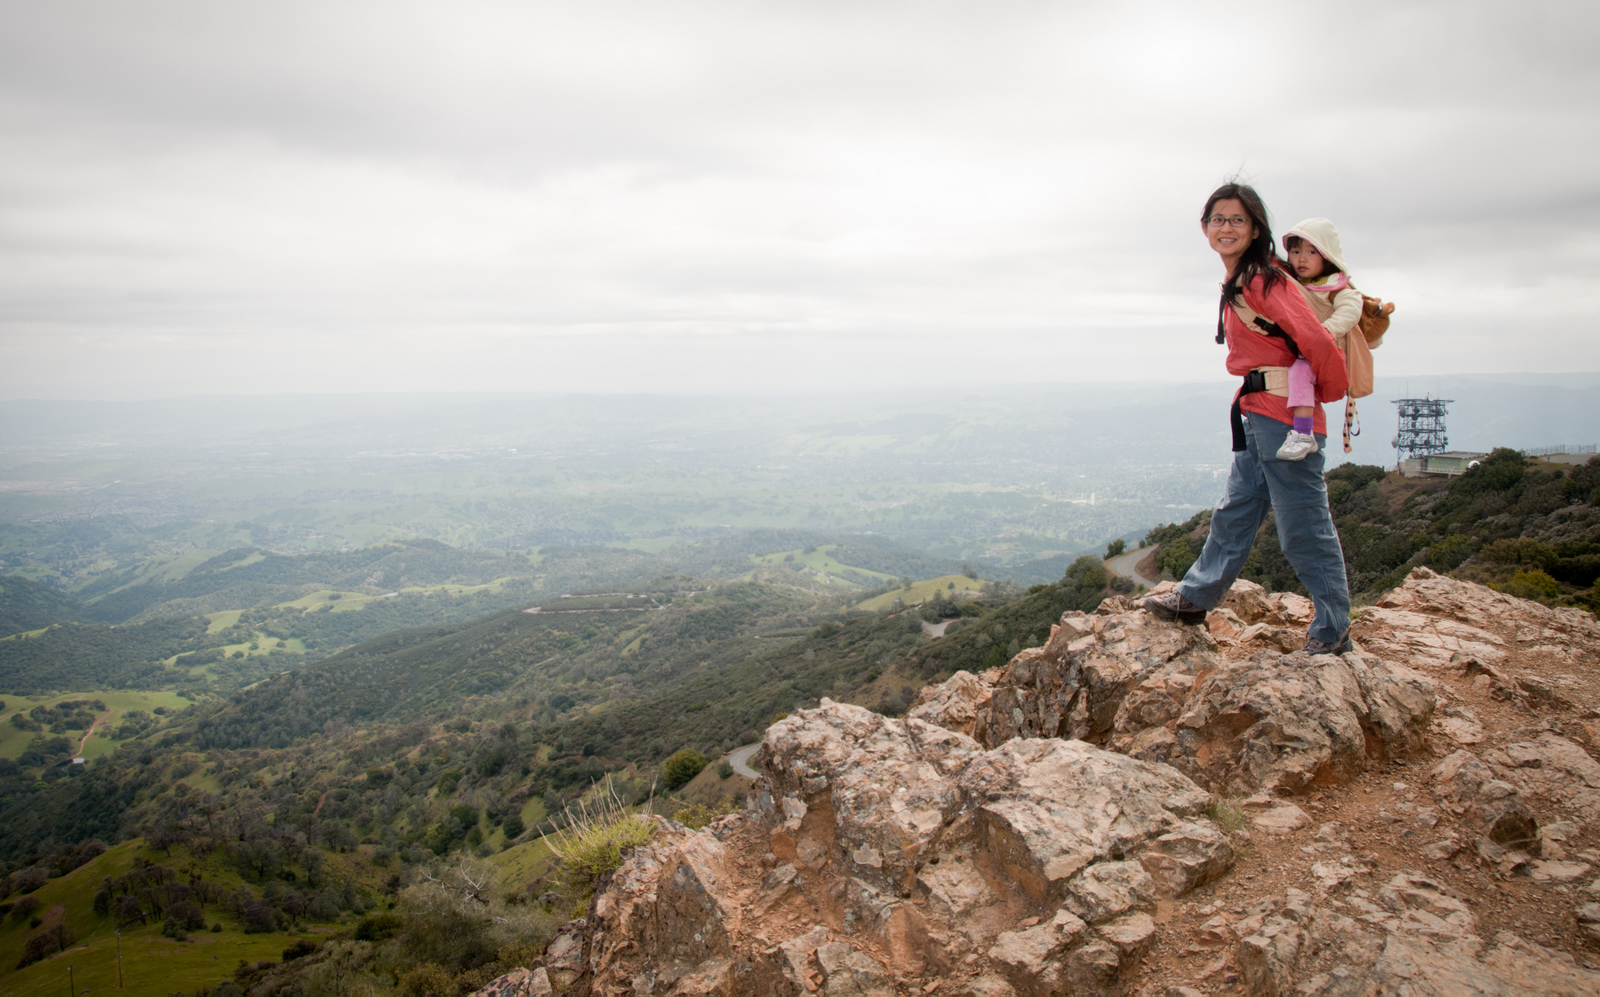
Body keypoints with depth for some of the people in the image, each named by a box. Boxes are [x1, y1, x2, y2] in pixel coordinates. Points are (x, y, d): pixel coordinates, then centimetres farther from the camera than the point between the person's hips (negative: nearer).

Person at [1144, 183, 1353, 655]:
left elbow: (1317, 341, -21)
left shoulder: (1264, 281, -16)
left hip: (1286, 414, -10)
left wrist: (1330, 391, -7)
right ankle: (1196, 597, 31)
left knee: (1304, 528, 0)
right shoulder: (1238, 282, 14)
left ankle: (1333, 632, 14)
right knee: (1234, 513, 19)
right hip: (1256, 415, 10)